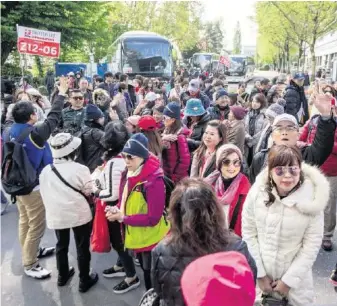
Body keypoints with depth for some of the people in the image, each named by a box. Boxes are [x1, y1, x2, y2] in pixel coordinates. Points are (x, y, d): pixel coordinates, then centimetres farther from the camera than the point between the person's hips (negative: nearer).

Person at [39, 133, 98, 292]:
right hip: (79, 214, -4)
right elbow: (88, 191, -10)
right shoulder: (80, 169, -21)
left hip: (56, 215, 4)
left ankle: (62, 276, 40)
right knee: (82, 247, 11)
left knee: (61, 245, 23)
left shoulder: (45, 171, -6)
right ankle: (84, 281, 22)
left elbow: (44, 194, 5)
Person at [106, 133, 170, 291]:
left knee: (151, 274, 8)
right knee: (145, 269, 25)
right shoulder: (127, 173, -2)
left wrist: (123, 218, -22)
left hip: (151, 237, -8)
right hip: (136, 235, 8)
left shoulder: (154, 180, -27)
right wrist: (117, 211, -9)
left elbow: (152, 218, -26)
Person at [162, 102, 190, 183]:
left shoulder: (180, 136, -18)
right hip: (166, 175, 8)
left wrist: (175, 176, -14)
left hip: (178, 179, -8)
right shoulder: (166, 133, 6)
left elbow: (185, 160, -20)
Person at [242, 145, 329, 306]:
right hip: (260, 273, 1)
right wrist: (260, 273, -6)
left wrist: (289, 280, -9)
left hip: (295, 276, -1)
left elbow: (312, 245, -10)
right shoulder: (257, 192, -12)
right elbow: (248, 233, -7)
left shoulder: (311, 199, -15)